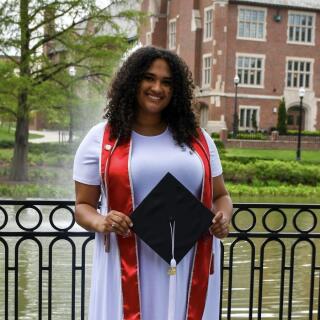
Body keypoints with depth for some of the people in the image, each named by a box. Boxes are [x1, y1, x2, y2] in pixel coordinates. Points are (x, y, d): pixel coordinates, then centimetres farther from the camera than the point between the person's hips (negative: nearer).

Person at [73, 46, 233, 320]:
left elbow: (220, 196, 15)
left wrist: (223, 218, -7)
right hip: (129, 270, -2)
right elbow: (83, 205, 6)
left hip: (190, 269, 2)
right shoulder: (101, 139, 2)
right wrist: (100, 222, -16)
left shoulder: (197, 138, 9)